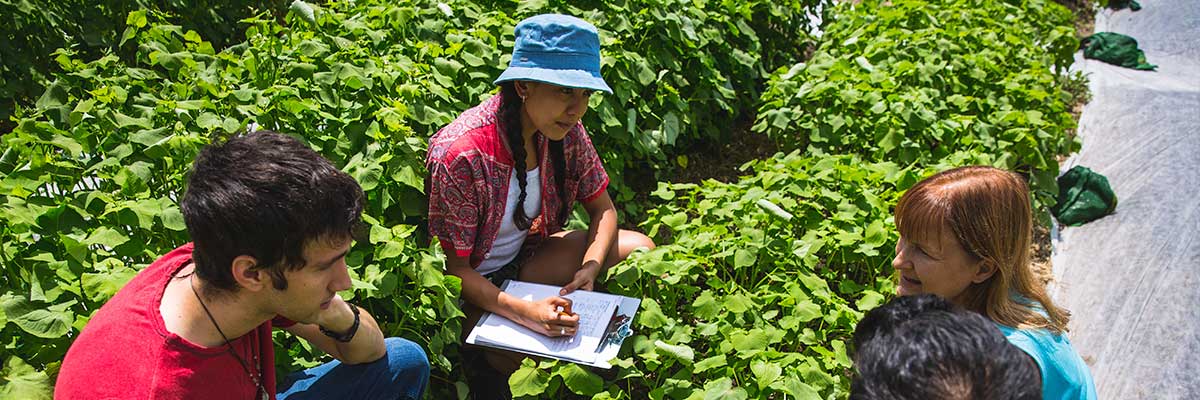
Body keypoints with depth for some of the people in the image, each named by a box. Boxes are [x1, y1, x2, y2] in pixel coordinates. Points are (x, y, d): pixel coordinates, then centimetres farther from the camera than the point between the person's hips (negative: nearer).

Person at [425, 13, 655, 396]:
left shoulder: (566, 132, -13)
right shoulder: (461, 154, -31)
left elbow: (603, 210, -2)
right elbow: (455, 268, -24)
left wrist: (589, 268, -22)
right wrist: (525, 311, -38)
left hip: (525, 256, 6)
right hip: (472, 285, -5)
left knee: (640, 249, -8)